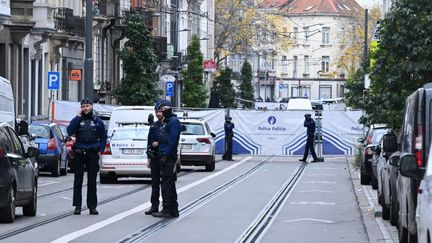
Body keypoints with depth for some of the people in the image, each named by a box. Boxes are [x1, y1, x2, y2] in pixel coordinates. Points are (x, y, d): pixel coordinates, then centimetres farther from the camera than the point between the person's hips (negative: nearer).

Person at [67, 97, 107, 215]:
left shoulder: (97, 121, 9)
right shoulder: (77, 119, 5)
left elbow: (103, 137, 15)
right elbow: (70, 131, -13)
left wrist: (100, 149, 3)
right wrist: (78, 117, -12)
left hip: (92, 154, 1)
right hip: (79, 153, -1)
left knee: (92, 181, 3)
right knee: (78, 181, 0)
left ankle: (92, 206, 8)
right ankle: (77, 206, 4)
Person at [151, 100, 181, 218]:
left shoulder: (173, 122, -12)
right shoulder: (166, 122, 19)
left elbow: (172, 140, -20)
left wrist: (165, 155, -21)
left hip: (169, 157, -11)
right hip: (164, 156, 11)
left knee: (167, 183, -10)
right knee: (169, 183, 13)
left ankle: (167, 210, -10)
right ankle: (173, 210, 18)